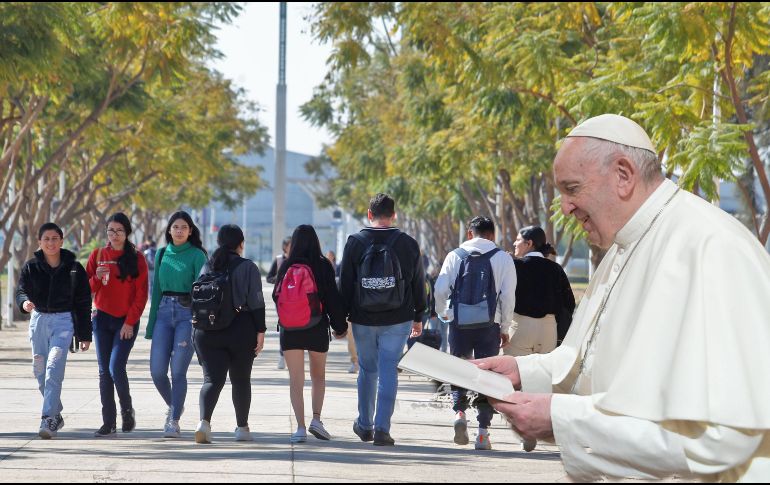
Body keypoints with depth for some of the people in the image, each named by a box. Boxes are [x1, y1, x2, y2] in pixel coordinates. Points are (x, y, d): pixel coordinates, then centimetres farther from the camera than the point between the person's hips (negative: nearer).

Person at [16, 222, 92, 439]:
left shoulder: (73, 268, -1)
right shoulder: (31, 267, 3)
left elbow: (83, 303, 3)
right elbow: (21, 290, -3)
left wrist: (85, 335, 2)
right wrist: (24, 302, -29)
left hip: (64, 321, -3)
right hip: (38, 319, 3)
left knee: (54, 368, -18)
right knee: (40, 371, 8)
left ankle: (49, 419, -23)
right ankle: (56, 414, 26)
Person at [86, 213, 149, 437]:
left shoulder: (136, 259, -1)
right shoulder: (97, 255, 7)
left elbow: (141, 295, -3)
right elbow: (86, 289, 8)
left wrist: (130, 322, -9)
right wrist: (96, 278, -12)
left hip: (126, 321, -3)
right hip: (102, 319, 3)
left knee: (116, 368, -14)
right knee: (104, 372, 2)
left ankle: (127, 410, 10)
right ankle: (108, 422, 6)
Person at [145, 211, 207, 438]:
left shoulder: (197, 256, -1)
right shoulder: (162, 254, 13)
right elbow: (156, 289, 17)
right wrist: (151, 325, 15)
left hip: (187, 314, -4)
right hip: (164, 312, 4)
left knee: (178, 370, -7)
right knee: (157, 370, -2)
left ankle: (174, 421, 1)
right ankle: (174, 406, 24)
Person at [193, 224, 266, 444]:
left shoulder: (208, 267, 7)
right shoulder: (247, 267, -4)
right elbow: (256, 302, -8)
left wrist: (200, 330, 17)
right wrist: (260, 331, -4)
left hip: (207, 333, 2)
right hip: (241, 331, -2)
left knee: (212, 379, -2)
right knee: (241, 380, 13)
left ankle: (204, 421, -25)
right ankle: (242, 428, 19)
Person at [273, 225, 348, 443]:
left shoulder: (286, 266, -3)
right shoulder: (323, 265, -7)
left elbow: (276, 295, 4)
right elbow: (332, 297, -6)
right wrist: (340, 326, 3)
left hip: (289, 329, 0)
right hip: (318, 328, 0)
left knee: (296, 380, 3)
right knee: (318, 376, 18)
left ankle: (300, 427, -5)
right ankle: (316, 419, 4)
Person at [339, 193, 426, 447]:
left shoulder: (355, 243, -3)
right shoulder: (408, 244, -1)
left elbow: (345, 284, 0)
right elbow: (418, 284, 6)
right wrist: (418, 317, 16)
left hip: (363, 320, 1)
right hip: (397, 321, -1)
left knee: (367, 370, 15)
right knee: (388, 371, -1)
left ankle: (364, 425, 25)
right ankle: (382, 428, -9)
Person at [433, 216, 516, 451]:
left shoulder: (455, 255, 4)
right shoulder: (503, 258, 3)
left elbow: (440, 289, -1)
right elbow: (508, 295, -1)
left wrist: (442, 313, 19)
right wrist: (505, 328, 7)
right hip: (489, 325, -1)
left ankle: (459, 411, -9)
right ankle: (482, 433, 1)